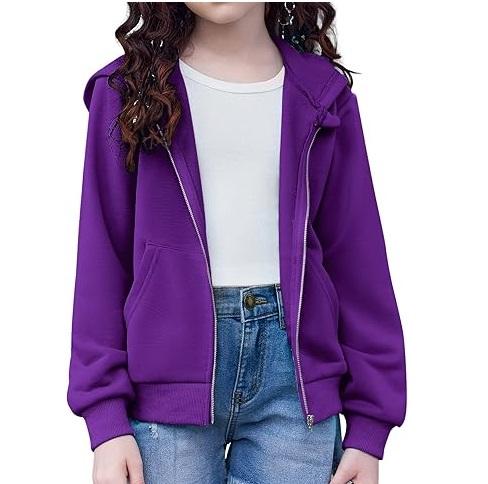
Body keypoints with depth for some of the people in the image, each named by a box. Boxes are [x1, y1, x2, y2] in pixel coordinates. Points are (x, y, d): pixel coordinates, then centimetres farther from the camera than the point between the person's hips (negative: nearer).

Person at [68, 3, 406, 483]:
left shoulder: (322, 93, 7)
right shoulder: (130, 87, 3)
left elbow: (354, 256, 6)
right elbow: (101, 257, 2)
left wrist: (369, 423, 3)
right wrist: (106, 417, -5)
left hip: (294, 359, 2)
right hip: (170, 363, -1)